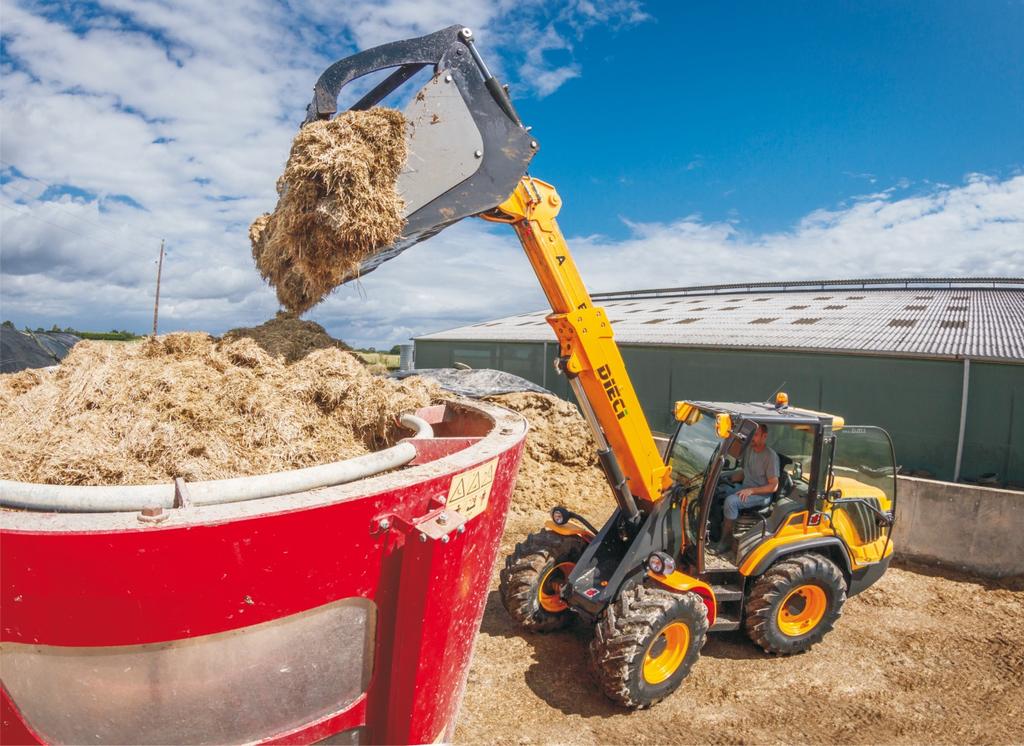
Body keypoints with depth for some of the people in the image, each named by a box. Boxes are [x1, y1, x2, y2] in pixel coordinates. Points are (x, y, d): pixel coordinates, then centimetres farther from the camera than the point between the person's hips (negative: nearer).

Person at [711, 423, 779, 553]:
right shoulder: (749, 449, 4)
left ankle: (726, 539, -15)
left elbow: (773, 486, -17)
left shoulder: (771, 456, -18)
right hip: (745, 487, 8)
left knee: (730, 501, -31)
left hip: (762, 494, -8)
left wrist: (751, 490, -25)